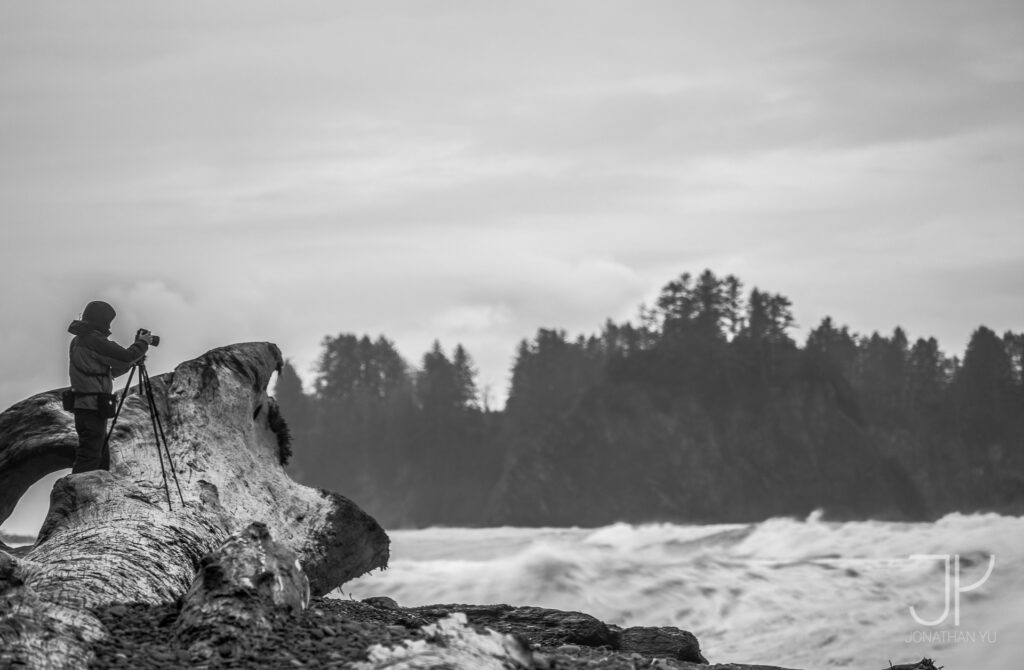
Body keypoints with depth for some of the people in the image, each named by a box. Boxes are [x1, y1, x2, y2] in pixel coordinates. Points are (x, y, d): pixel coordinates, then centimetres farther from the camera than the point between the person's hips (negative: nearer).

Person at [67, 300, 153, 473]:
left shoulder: (79, 341, 17)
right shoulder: (93, 340, -13)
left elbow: (111, 371, 23)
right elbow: (125, 357, -15)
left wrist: (134, 361, 21)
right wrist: (143, 343, 3)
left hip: (84, 406, 10)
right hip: (92, 407, -10)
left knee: (102, 457, 14)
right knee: (89, 458, -11)